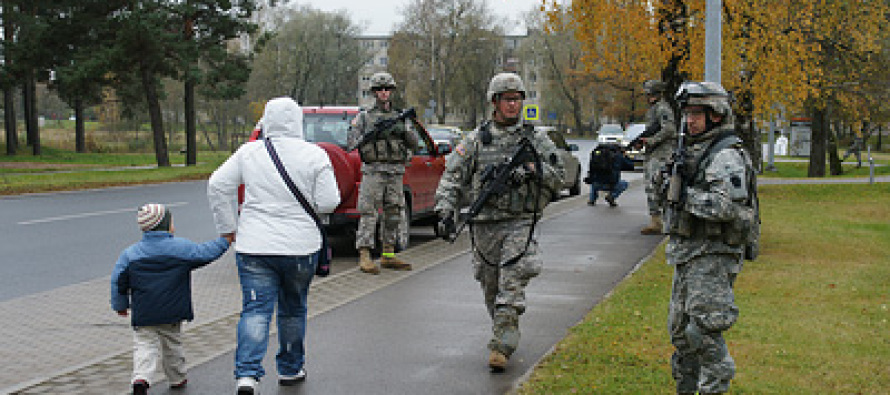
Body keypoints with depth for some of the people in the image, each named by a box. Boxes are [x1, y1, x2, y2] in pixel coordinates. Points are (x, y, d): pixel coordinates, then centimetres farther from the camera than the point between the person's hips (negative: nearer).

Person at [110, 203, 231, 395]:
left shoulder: (130, 254, -2)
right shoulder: (181, 247, -8)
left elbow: (118, 281, 2)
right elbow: (205, 253, -2)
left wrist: (120, 305, 14)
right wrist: (225, 241, 13)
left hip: (143, 315, 0)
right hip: (172, 314, 0)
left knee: (144, 345, 2)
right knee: (172, 344, 18)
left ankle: (141, 379, -20)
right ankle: (177, 378, 32)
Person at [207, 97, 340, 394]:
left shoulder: (248, 152, 0)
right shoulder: (314, 155, -6)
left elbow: (217, 186, -1)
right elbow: (328, 203, -8)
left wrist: (228, 226, 7)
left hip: (253, 247, 0)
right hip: (300, 247, 0)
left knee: (255, 310, 0)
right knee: (293, 309, 17)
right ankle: (290, 369, 31)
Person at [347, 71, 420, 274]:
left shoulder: (400, 117, 16)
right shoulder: (363, 117, 6)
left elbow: (414, 144, 11)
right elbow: (352, 143, 0)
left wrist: (404, 133, -9)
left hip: (395, 173, 4)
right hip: (373, 171, -4)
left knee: (393, 215, 6)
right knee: (368, 213, -9)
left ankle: (388, 255, 14)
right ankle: (364, 256, -11)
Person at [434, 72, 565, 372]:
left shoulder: (536, 139, 7)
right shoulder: (476, 140, 6)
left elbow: (558, 177, 4)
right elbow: (452, 177, 4)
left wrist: (536, 170, -15)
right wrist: (446, 211, -10)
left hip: (520, 223, -2)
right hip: (484, 224, 2)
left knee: (511, 285, -13)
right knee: (490, 286, 10)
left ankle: (501, 346, -11)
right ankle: (508, 333, 31)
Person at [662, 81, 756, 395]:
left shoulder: (726, 156, -14)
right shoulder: (692, 151, 16)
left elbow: (727, 207, -25)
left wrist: (684, 194, -20)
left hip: (712, 258, -10)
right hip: (686, 255, 10)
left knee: (705, 333, -11)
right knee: (680, 330, 15)